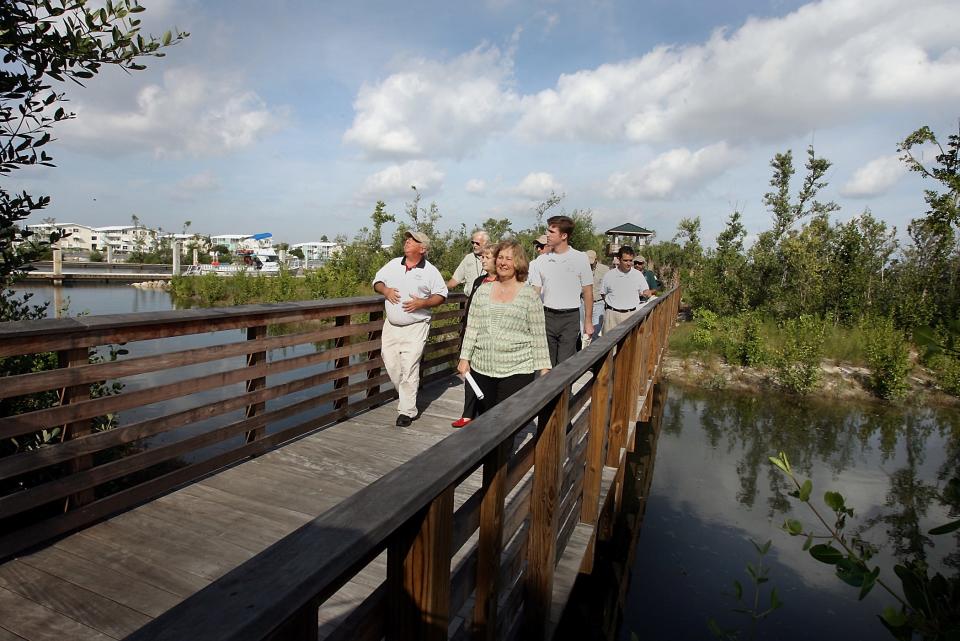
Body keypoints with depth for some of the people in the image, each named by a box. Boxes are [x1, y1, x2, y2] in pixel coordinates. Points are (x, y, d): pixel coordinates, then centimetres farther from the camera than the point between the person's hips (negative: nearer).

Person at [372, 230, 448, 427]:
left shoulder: (430, 271, -2)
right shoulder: (393, 264, 9)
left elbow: (441, 295, 1)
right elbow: (377, 281, 17)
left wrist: (422, 303, -15)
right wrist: (384, 290, -6)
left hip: (415, 328, -5)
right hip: (391, 325, 5)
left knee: (409, 369, -8)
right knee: (391, 364, 7)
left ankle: (407, 411, 2)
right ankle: (407, 396, 32)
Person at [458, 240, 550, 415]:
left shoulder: (529, 295, -1)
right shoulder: (483, 290, 8)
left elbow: (539, 335, -1)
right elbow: (472, 328, 10)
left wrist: (543, 368, -2)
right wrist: (464, 358, 5)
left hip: (516, 371, -3)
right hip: (481, 369, 4)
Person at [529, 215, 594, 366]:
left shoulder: (580, 259, -1)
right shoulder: (541, 260, 4)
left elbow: (587, 292, 2)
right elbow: (535, 292, 5)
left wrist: (588, 322, 0)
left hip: (570, 317, -2)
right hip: (547, 316, 2)